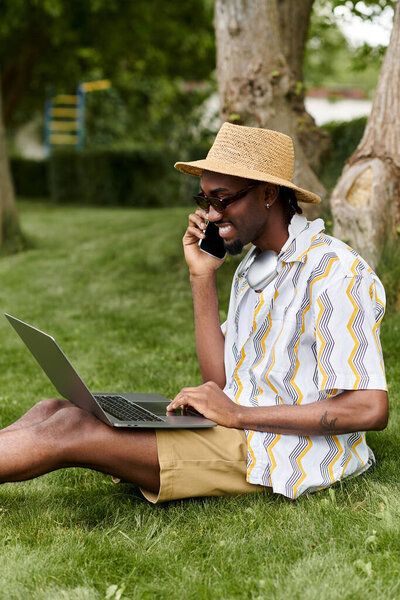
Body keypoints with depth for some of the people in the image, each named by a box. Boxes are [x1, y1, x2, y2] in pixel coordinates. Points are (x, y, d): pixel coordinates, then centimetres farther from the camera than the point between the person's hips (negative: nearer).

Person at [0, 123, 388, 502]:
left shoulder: (334, 274, -12)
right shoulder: (251, 268, 16)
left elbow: (371, 409, -20)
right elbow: (221, 382, 10)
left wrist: (240, 415, -20)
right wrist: (202, 277, 4)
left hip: (281, 453, -8)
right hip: (238, 432, 8)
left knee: (72, 429, -20)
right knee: (54, 411, -5)